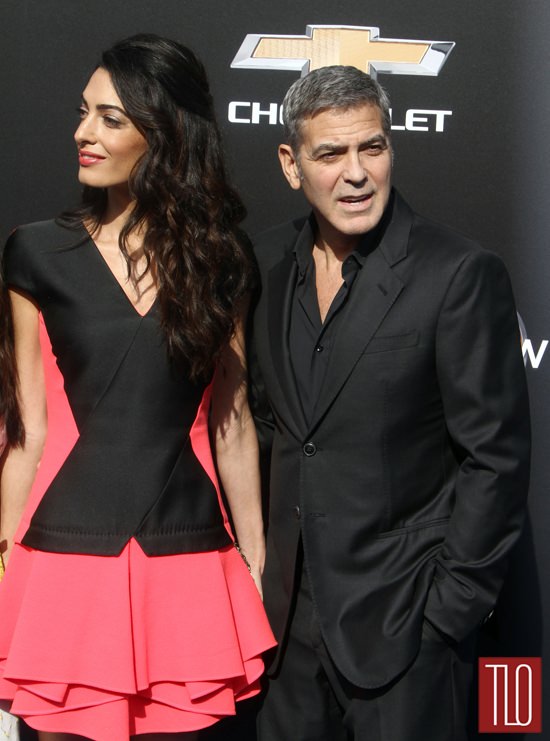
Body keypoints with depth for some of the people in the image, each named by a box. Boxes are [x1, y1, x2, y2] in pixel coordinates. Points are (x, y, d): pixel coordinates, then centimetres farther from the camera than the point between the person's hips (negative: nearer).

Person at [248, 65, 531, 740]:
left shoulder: (460, 273, -14)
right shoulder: (269, 264, 3)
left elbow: (495, 457, -13)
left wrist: (449, 607, -13)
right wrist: (261, 556, 9)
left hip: (402, 617, -5)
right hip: (290, 607, 5)